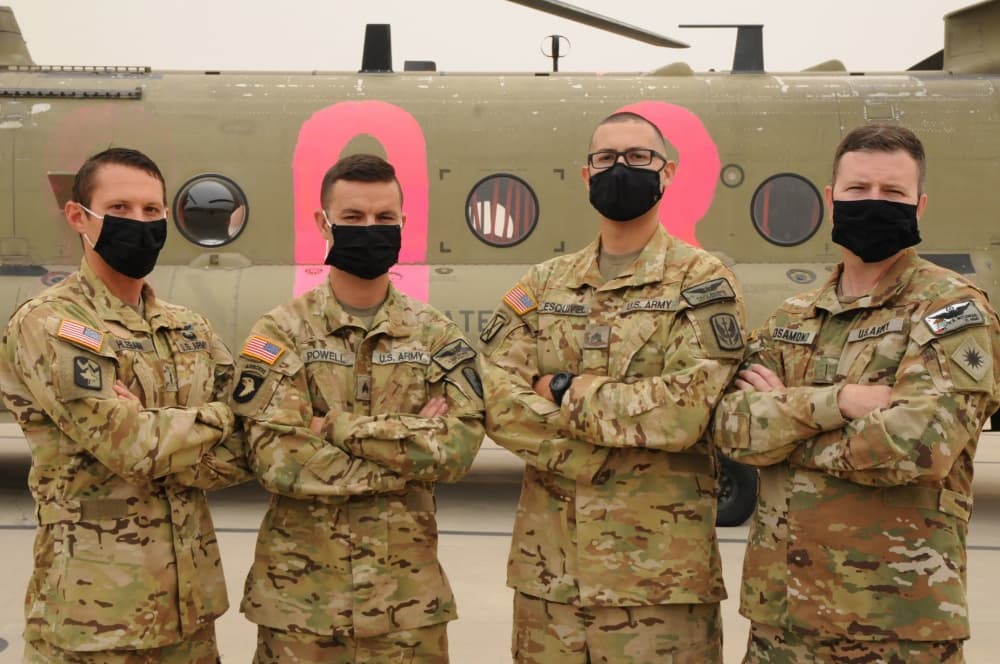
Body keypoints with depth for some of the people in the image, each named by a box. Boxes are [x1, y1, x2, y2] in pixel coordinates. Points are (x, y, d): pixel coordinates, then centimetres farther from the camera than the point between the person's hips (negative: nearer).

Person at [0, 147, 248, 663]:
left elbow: (237, 455, 0)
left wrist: (150, 430, -16)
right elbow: (132, 447, -21)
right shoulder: (47, 326, -11)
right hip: (94, 611, -6)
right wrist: (218, 416, -6)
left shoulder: (189, 330, 9)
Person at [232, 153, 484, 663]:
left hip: (407, 590, 2)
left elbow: (459, 446, -11)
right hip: (301, 590, -1)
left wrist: (337, 426, -16)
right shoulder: (281, 333, -3)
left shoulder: (437, 335, 3)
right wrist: (411, 450, -13)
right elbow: (275, 458, -15)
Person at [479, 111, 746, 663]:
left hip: (658, 570, -4)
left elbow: (686, 408, -18)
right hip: (548, 564, 4)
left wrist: (563, 390, -10)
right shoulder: (545, 283, 10)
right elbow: (494, 397, -2)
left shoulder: (701, 281, -3)